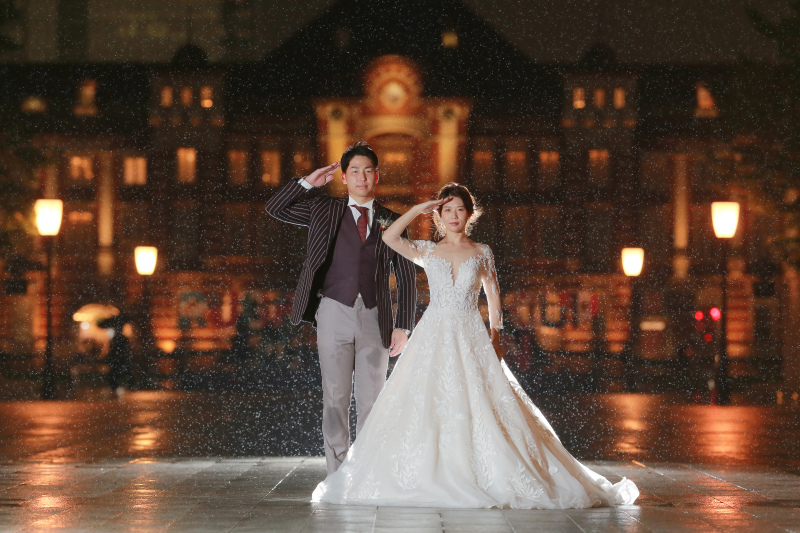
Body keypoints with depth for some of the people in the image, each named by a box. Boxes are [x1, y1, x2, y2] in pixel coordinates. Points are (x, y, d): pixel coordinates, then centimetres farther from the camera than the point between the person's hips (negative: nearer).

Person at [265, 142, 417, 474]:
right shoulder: (325, 211, 11)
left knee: (372, 398, 2)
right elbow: (275, 209, 11)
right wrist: (308, 182, 4)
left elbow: (406, 278, 9)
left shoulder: (391, 222, 10)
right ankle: (337, 475, 3)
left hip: (374, 318, 1)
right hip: (334, 313, 0)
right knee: (335, 397, -1)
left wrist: (403, 326, 2)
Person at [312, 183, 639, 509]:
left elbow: (493, 295, 11)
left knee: (479, 407, -7)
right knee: (426, 407, -6)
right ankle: (429, 479, -2)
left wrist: (495, 336, 3)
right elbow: (389, 237, -4)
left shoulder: (482, 253, 10)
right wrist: (418, 210, 0)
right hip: (434, 337, 1)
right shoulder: (428, 252, 9)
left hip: (471, 337, -1)